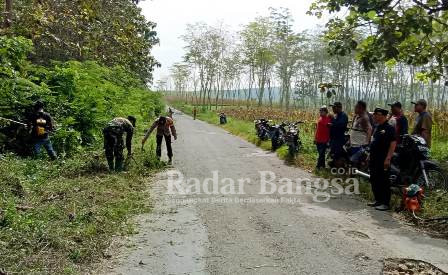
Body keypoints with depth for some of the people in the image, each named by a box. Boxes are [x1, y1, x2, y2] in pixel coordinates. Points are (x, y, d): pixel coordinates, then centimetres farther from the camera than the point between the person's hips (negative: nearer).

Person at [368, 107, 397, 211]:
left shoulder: (389, 128, -12)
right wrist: (370, 156, 20)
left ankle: (386, 203, 5)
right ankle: (378, 200, 26)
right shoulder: (377, 128, 14)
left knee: (384, 181, -3)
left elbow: (393, 143, -17)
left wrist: (388, 159, -22)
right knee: (374, 180, 14)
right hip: (374, 159, 9)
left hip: (383, 160, -9)